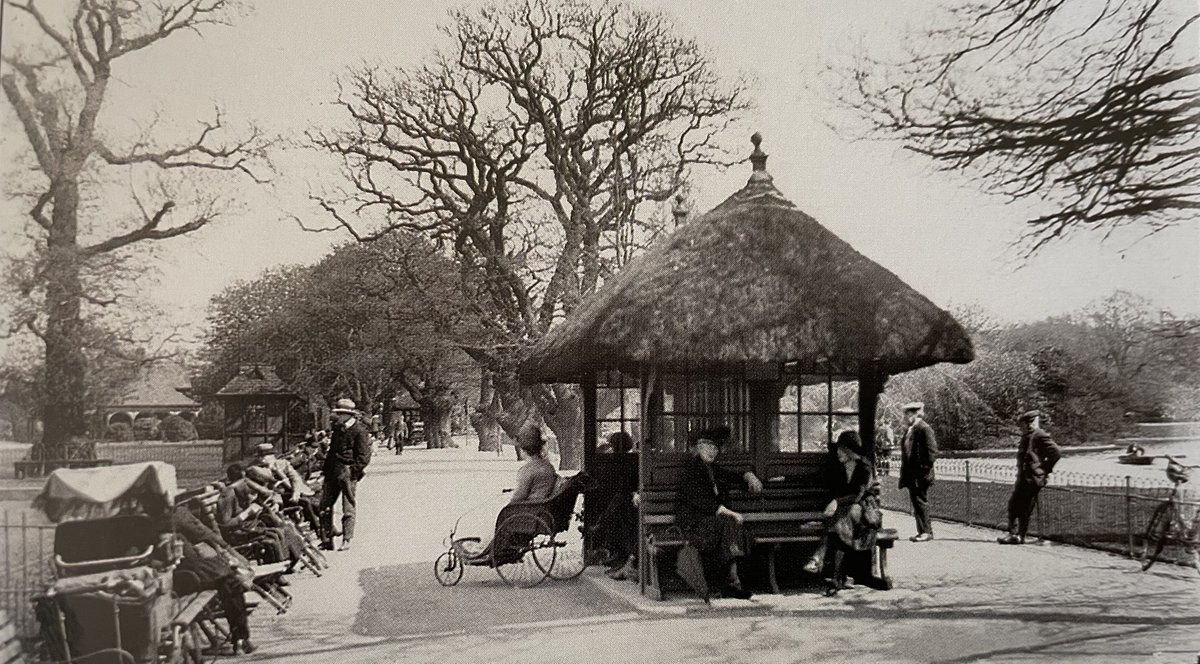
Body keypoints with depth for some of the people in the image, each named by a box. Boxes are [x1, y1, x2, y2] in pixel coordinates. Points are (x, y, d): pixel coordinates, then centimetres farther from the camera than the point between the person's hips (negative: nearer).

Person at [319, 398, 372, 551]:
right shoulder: (338, 429, 15)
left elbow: (364, 457, -11)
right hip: (333, 472, 8)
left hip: (348, 471, -8)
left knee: (348, 507, -4)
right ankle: (326, 541, 14)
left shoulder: (359, 431, -8)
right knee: (325, 506, 6)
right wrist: (325, 469, 15)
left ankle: (346, 540, 5)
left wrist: (351, 471, -16)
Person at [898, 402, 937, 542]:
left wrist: (924, 470, -17)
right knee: (916, 503, 12)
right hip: (911, 475, 9)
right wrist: (905, 473, 17)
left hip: (920, 476, -9)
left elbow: (932, 452, -16)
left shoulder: (924, 429, -13)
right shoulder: (910, 430, 15)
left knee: (921, 502, -3)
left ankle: (927, 532, 5)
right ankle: (921, 531, 18)